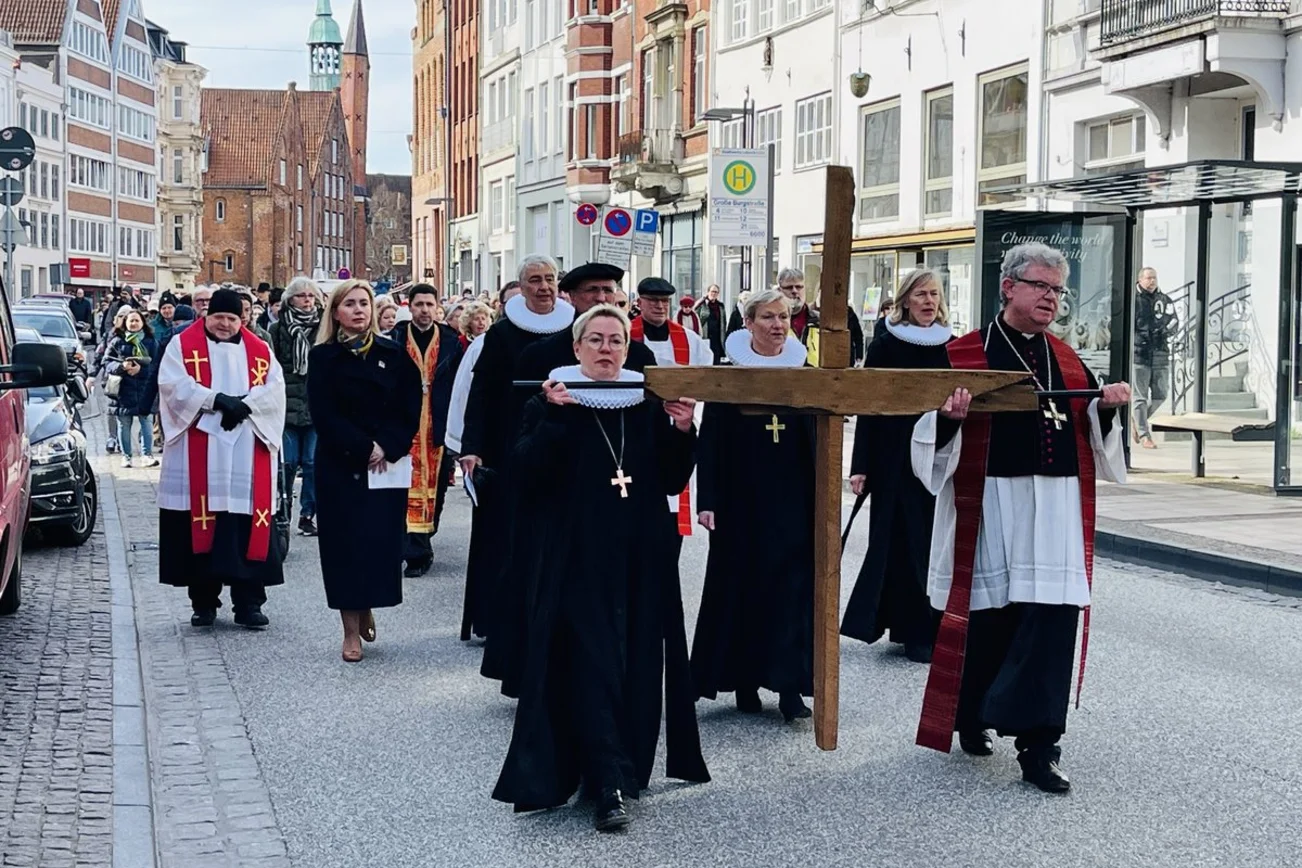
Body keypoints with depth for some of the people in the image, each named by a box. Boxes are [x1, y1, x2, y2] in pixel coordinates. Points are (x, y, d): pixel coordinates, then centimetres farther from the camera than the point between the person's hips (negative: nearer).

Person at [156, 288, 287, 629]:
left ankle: (248, 603, 5)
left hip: (246, 459, 2)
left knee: (246, 529, 0)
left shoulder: (260, 352, 13)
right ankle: (203, 602, 11)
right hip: (198, 458, -1)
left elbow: (273, 390, 1)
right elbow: (174, 385, -7)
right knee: (201, 527, 0)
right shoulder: (182, 345, 7)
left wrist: (245, 405, -16)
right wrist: (216, 400, -18)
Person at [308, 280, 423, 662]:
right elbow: (323, 415, -6)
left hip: (387, 464, 1)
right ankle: (351, 629, 7)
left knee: (382, 538, 0)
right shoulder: (323, 357, 1)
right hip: (340, 464, -1)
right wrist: (364, 447, -13)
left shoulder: (393, 355, 5)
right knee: (345, 541, 0)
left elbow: (410, 410, 2)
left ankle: (367, 607, 25)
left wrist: (387, 447, -12)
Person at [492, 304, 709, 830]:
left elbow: (672, 481, 9)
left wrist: (682, 432, -8)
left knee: (638, 664, 5)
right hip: (576, 561, -4)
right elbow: (525, 473, -11)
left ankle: (625, 765, 20)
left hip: (640, 561, 4)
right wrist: (554, 416, -21)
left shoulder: (648, 404, 10)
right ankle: (609, 784, -9)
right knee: (591, 664, -8)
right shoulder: (550, 403, 1)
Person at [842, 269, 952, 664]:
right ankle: (914, 631, 7)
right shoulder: (886, 345, -2)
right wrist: (860, 466, -9)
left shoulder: (952, 346, 7)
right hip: (897, 458, -3)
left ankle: (937, 626, 16)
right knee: (906, 543, -1)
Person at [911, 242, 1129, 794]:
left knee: (1052, 618, -5)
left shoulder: (1067, 360, 15)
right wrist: (949, 416, -24)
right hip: (990, 506, -3)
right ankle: (972, 718, 29)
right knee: (986, 614, 5)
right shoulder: (965, 356, 0)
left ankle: (1038, 747, -1)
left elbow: (1092, 433, 20)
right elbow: (935, 436, -3)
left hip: (1058, 509, 4)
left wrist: (1106, 407, 0)